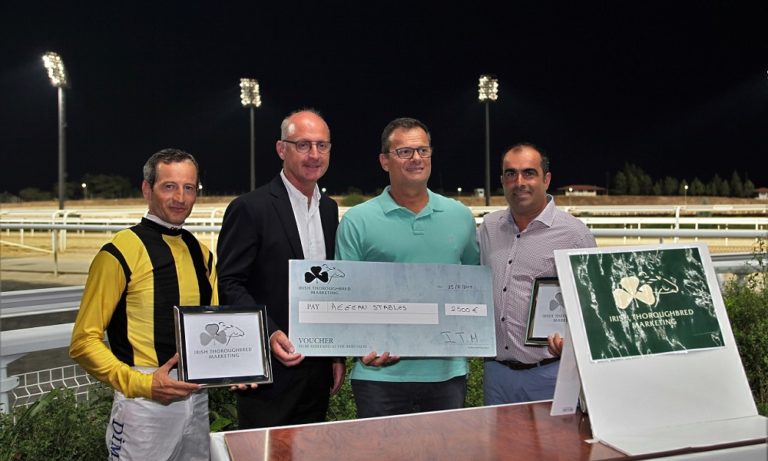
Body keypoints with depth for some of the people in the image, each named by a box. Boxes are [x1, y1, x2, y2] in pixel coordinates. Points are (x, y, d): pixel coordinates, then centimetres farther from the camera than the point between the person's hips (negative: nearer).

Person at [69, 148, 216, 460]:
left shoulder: (201, 254, 9)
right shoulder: (121, 253, -10)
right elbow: (84, 342, -10)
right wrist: (141, 383, -20)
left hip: (197, 398, 6)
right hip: (146, 401, -6)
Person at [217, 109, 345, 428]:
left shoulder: (330, 209, 10)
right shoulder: (250, 208, -11)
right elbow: (229, 285, -13)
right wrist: (269, 335, -25)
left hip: (318, 370, 6)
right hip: (270, 370, -6)